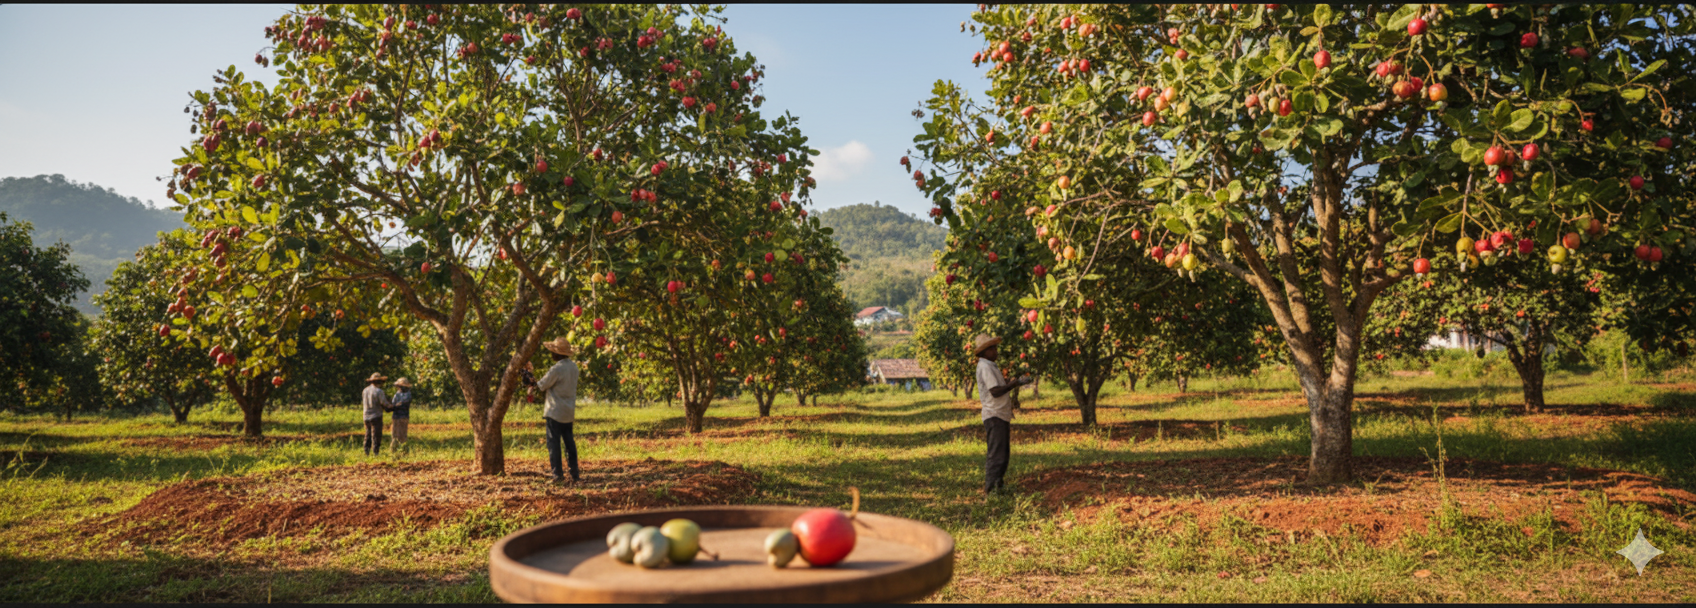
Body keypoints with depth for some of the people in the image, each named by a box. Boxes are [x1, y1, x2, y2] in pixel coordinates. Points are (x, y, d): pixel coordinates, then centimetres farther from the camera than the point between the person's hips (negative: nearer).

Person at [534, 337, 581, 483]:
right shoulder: (574, 366, 6)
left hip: (555, 412, -7)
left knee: (553, 443, 0)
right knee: (569, 442, 13)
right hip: (569, 411, 7)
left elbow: (541, 386, -10)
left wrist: (534, 383, 11)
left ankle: (558, 474, 0)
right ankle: (574, 473, 15)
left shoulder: (556, 369, -20)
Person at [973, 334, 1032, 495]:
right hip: (994, 416, -11)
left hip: (1001, 415, 11)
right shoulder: (985, 367, -14)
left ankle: (996, 486, 21)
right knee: (997, 454, -9)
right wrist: (1016, 383, -20)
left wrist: (1015, 382, 14)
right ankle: (991, 488, -6)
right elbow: (995, 391, -23)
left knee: (1003, 453, 14)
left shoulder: (989, 366, 19)